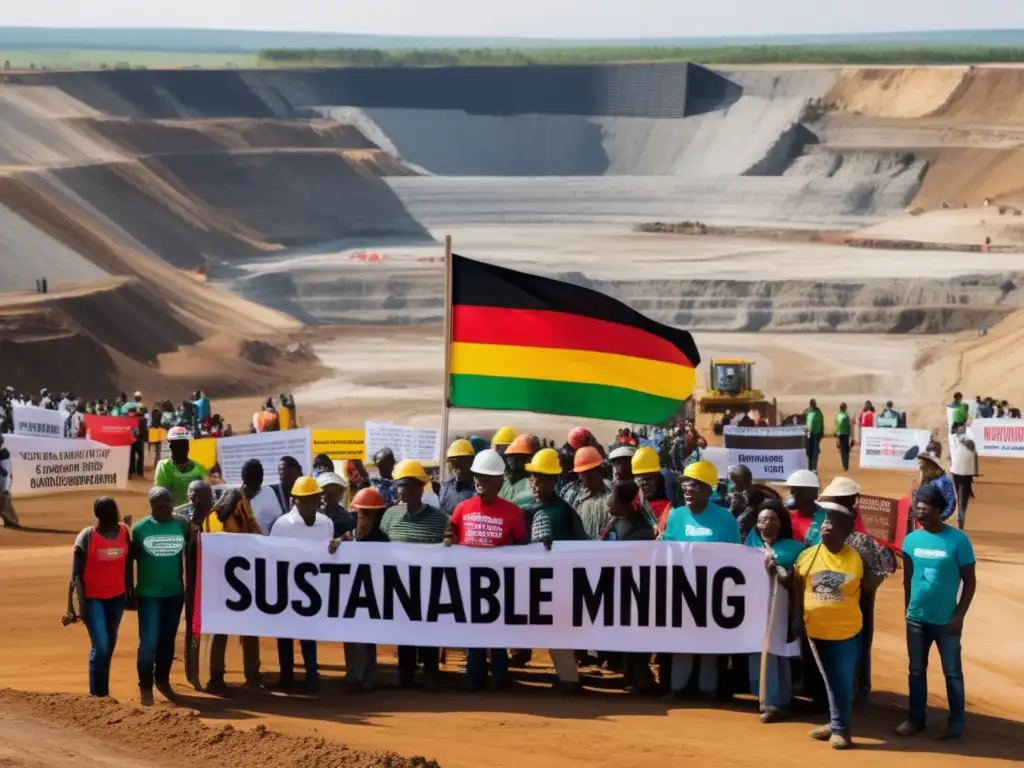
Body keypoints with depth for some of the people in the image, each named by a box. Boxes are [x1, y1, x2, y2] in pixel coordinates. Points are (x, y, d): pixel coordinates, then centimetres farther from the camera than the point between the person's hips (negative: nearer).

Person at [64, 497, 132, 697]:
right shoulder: (87, 537, -17)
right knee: (100, 647, -11)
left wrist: (130, 592, 11)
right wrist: (78, 605, -18)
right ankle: (97, 695, -3)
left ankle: (102, 691, 25)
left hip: (117, 596, 5)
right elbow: (76, 575, -14)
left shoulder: (124, 532, -4)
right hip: (93, 598, -5)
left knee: (110, 646, 13)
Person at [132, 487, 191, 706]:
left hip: (174, 593, 2)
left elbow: (189, 554, 6)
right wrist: (129, 589, 3)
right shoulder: (140, 528, -8)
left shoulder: (182, 524, -4)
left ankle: (163, 681, 29)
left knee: (168, 641, 13)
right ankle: (145, 686, 8)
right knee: (149, 643, -5)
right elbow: (131, 558, 1)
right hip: (149, 594, -2)